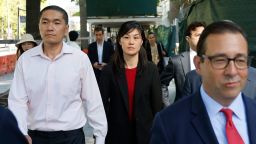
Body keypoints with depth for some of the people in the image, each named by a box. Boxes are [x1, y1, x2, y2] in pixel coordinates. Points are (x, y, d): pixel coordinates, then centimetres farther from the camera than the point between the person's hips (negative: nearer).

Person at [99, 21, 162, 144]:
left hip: (144, 132, 0)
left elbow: (157, 105, -1)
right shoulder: (109, 70, -4)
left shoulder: (151, 70, -3)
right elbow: (103, 104, -3)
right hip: (117, 133, 0)